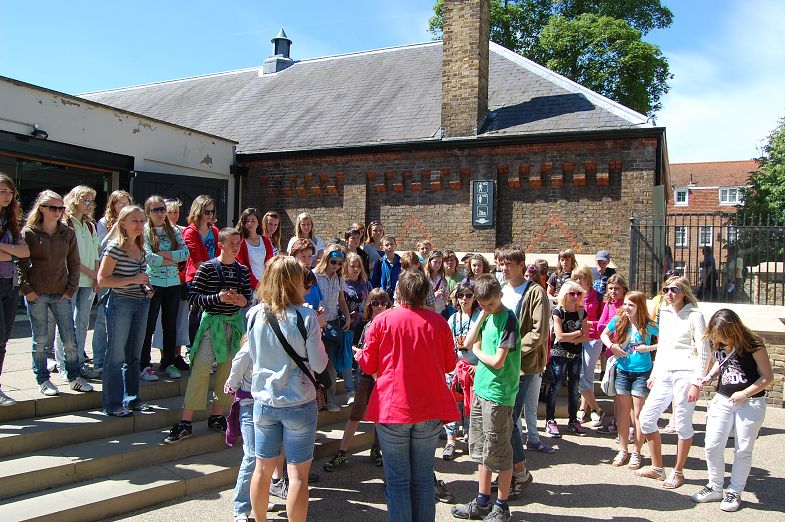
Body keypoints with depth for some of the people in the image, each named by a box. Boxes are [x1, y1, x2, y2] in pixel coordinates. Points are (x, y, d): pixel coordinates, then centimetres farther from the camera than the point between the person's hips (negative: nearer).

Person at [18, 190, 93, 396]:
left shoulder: (68, 233, 7)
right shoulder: (29, 232, -1)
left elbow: (74, 263, 9)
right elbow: (20, 263, 0)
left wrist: (71, 288, 2)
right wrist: (27, 289, -6)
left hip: (61, 294, 2)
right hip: (36, 294, -2)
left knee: (70, 339, 2)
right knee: (40, 339, 5)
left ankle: (74, 377, 16)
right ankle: (43, 380, 18)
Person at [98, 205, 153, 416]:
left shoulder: (140, 247, 11)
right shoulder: (115, 247, -12)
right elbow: (102, 280, -16)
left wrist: (146, 287, 8)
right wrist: (133, 280, -20)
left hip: (141, 304, 7)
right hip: (120, 303, -7)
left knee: (134, 355, 15)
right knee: (116, 356, 0)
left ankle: (132, 398, 26)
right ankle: (112, 404, 10)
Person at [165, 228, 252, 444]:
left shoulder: (243, 270, 7)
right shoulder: (207, 268, -6)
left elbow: (248, 296, 14)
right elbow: (193, 297, -9)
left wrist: (243, 300, -9)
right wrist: (218, 298, -22)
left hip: (235, 323, 5)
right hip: (211, 322, -4)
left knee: (228, 370, 9)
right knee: (201, 369, -9)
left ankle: (217, 416, 23)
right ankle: (185, 422, -2)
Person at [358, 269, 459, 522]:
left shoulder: (382, 320, -8)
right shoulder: (438, 322, -3)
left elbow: (368, 365, 0)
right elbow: (449, 364, 7)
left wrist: (359, 355, 21)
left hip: (393, 407, -2)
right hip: (430, 409, 2)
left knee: (398, 480, 9)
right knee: (423, 478, 15)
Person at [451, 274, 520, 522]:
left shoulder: (508, 319, -15)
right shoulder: (487, 316, 9)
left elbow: (498, 361, -19)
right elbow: (469, 342, 4)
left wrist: (478, 351, -2)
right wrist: (482, 315, -3)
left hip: (499, 394, -8)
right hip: (480, 389, 8)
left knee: (498, 453, 3)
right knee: (480, 449, 16)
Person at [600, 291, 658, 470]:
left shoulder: (649, 325, -10)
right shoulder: (618, 320, -2)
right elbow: (604, 334, 13)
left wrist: (648, 348, -17)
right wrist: (611, 346, -4)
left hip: (642, 372, -3)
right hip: (622, 371, 3)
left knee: (639, 414, 3)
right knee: (622, 412, 10)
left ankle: (637, 453, 16)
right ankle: (623, 450, 23)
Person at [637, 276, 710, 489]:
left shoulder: (694, 316, -6)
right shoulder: (664, 314, 13)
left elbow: (704, 352, -8)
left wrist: (697, 382, -14)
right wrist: (654, 373, 19)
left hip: (685, 375, -7)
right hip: (664, 374, 7)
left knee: (682, 425, 0)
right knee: (646, 417, 5)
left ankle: (678, 473, 16)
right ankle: (657, 468, 19)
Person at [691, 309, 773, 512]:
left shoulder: (752, 345, -17)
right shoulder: (718, 344, -2)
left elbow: (768, 377, -10)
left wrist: (744, 393, -17)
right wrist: (710, 376, -1)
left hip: (750, 403, -4)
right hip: (722, 400, 5)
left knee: (743, 450, 7)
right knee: (712, 446, 1)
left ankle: (734, 493, 20)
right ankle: (715, 488, 18)